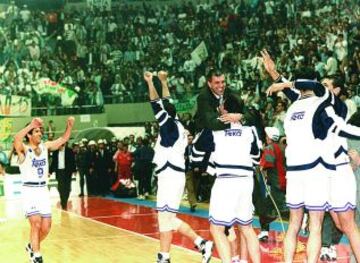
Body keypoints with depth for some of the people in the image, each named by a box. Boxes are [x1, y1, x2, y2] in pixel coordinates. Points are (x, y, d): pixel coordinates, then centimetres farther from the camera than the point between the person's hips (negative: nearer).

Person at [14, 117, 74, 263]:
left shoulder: (45, 146, 7)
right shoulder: (24, 149, -10)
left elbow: (63, 139, 11)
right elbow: (16, 139, -32)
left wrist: (70, 125, -6)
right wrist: (31, 125, -40)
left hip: (43, 190, 6)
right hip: (30, 190, -6)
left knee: (46, 227, 7)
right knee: (36, 224, -16)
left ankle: (32, 246, 33)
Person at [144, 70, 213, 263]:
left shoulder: (171, 126, -9)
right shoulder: (175, 126, 14)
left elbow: (157, 107, -16)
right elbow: (166, 105, 27)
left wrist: (150, 82, -9)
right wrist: (164, 82, 31)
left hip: (170, 176, -10)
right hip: (172, 175, 10)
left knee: (164, 218, -7)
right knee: (168, 218, 12)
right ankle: (202, 244, 10)